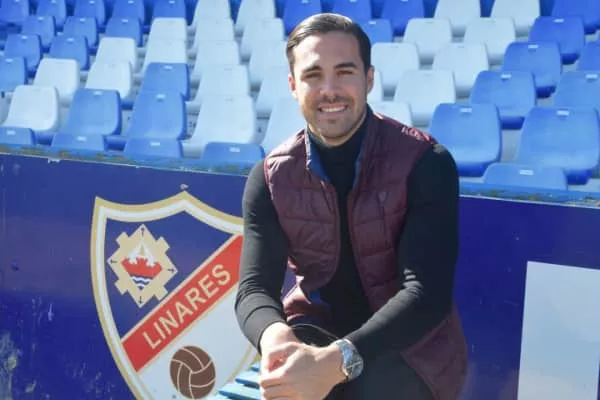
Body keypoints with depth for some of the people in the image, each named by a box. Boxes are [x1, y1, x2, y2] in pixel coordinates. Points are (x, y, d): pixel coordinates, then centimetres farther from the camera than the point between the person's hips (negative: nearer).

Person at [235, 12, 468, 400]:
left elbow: (427, 291, -23)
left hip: (410, 343, -1)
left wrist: (338, 359, -38)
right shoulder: (271, 178, -4)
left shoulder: (425, 162, -14)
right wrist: (274, 336, -36)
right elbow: (255, 286, -11)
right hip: (317, 333, 1)